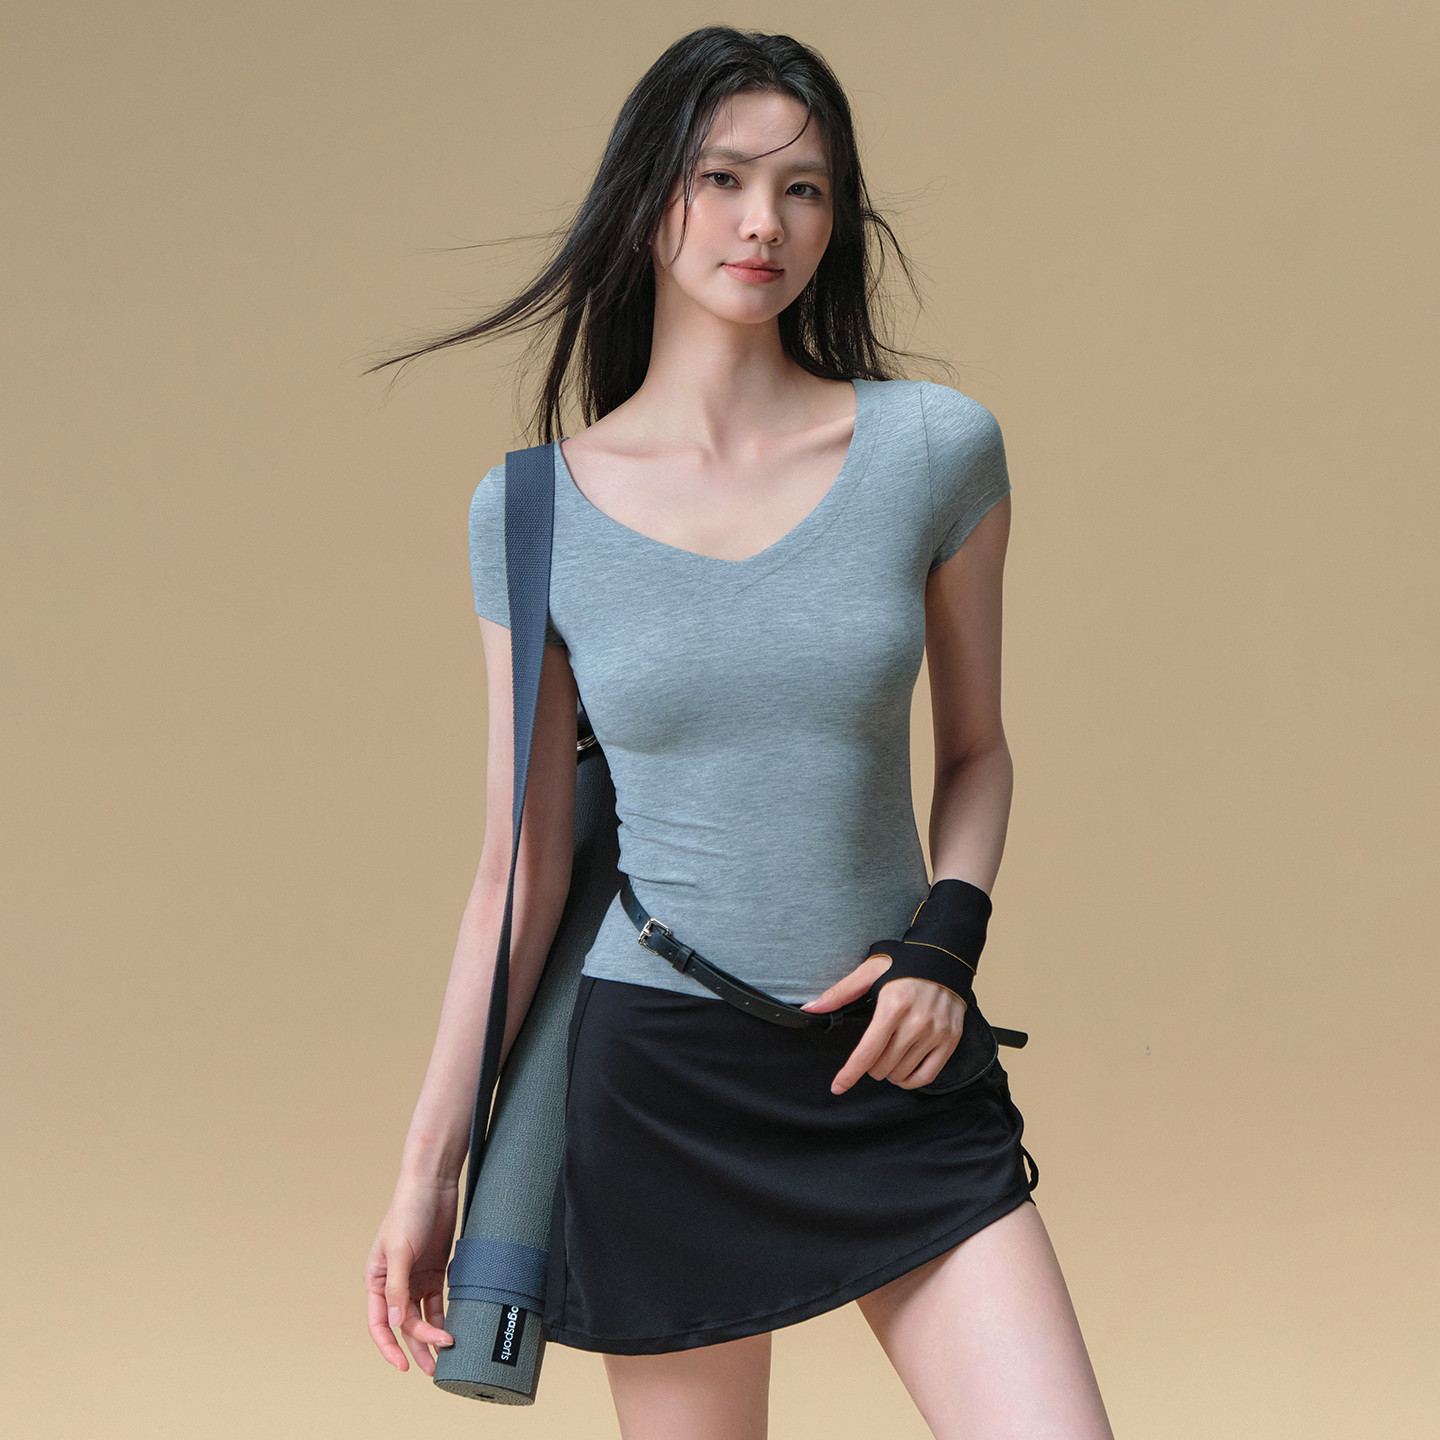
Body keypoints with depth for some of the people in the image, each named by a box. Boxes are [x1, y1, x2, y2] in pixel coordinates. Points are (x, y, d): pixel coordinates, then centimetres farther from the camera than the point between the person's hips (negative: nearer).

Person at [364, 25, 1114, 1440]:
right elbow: (521, 868, 2)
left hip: (893, 1064, 1)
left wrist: (947, 941, -8)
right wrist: (427, 1166, 1)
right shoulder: (533, 512, -2)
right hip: (654, 1075, 0)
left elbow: (977, 750, 10)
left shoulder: (936, 448, -2)